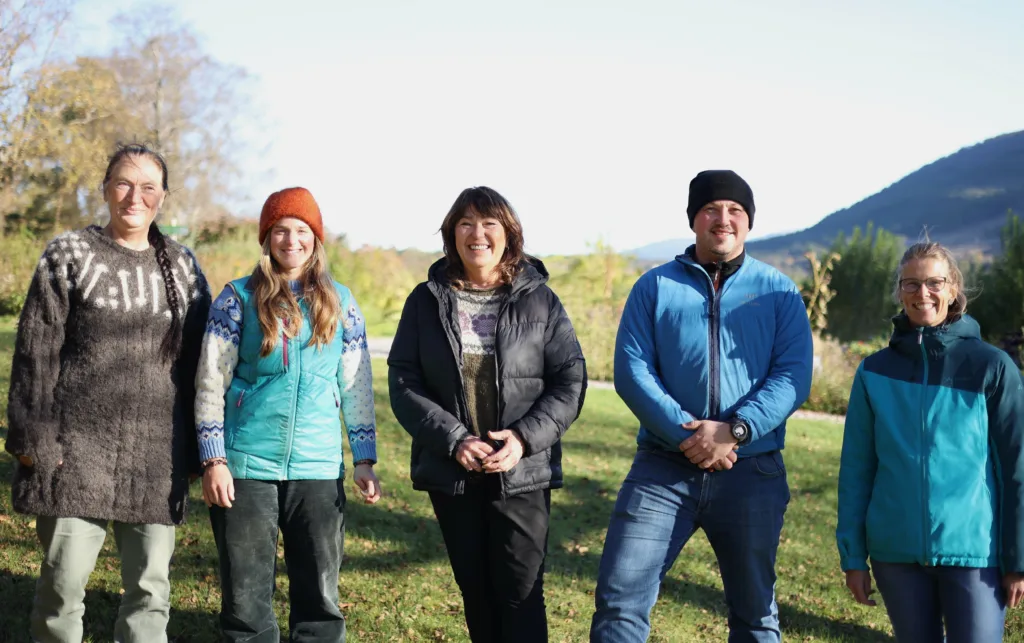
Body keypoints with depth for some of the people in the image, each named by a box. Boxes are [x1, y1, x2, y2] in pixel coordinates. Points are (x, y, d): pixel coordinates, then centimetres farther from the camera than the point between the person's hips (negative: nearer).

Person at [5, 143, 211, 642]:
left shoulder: (182, 265, 11)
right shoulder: (68, 255, 2)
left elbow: (198, 359, 12)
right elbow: (36, 353, -1)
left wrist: (198, 448, 9)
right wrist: (33, 438, -7)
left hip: (158, 454, 3)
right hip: (78, 446, -3)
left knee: (150, 585, 5)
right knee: (63, 579, 0)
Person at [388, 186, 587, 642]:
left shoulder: (538, 299, 1)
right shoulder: (427, 300, 4)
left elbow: (570, 381, -2)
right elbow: (403, 382, -2)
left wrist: (525, 437, -17)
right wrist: (453, 440, -16)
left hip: (523, 473, -2)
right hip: (452, 473, 2)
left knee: (521, 593, -4)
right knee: (475, 590, 12)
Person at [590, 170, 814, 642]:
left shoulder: (778, 292, 6)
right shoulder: (655, 287, 6)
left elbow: (793, 376, -5)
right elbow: (630, 370, -4)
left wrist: (734, 431, -19)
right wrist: (685, 434, -17)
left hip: (752, 473, 1)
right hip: (663, 467, -1)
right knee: (619, 597, -8)